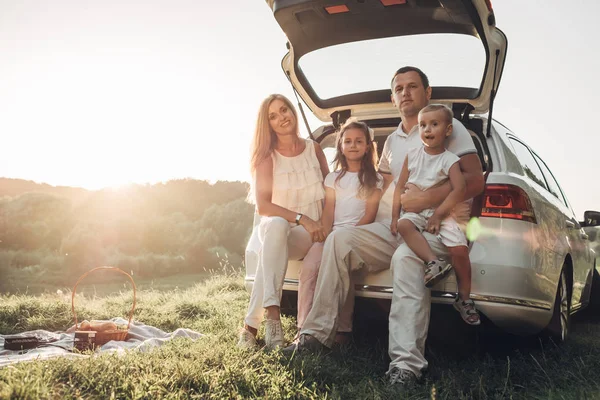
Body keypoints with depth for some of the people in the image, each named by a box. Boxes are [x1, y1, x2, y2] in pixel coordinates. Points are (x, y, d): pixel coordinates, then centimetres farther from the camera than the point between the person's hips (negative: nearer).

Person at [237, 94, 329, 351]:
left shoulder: (314, 149, 7)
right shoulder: (267, 156, -1)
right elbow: (263, 206, -11)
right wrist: (301, 218, -23)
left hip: (310, 234, 1)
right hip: (275, 228, 0)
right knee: (276, 225, -39)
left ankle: (251, 325, -34)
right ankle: (272, 314, -46)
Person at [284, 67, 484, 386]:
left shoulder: (449, 127, 5)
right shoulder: (392, 141, 23)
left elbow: (475, 180, -6)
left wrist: (426, 199, -17)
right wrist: (368, 225, 8)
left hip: (434, 227, -5)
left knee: (405, 257, -38)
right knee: (339, 240, -17)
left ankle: (407, 362, -41)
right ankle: (317, 333, -16)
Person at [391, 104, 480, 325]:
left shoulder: (450, 160, -3)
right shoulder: (412, 155, 5)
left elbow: (459, 189, -15)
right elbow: (400, 186, 6)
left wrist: (438, 214, -20)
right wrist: (394, 216, -2)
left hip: (441, 212, -2)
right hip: (414, 211, 2)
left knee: (459, 249, -19)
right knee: (403, 224, -32)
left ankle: (464, 298, 0)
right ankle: (433, 262, -42)